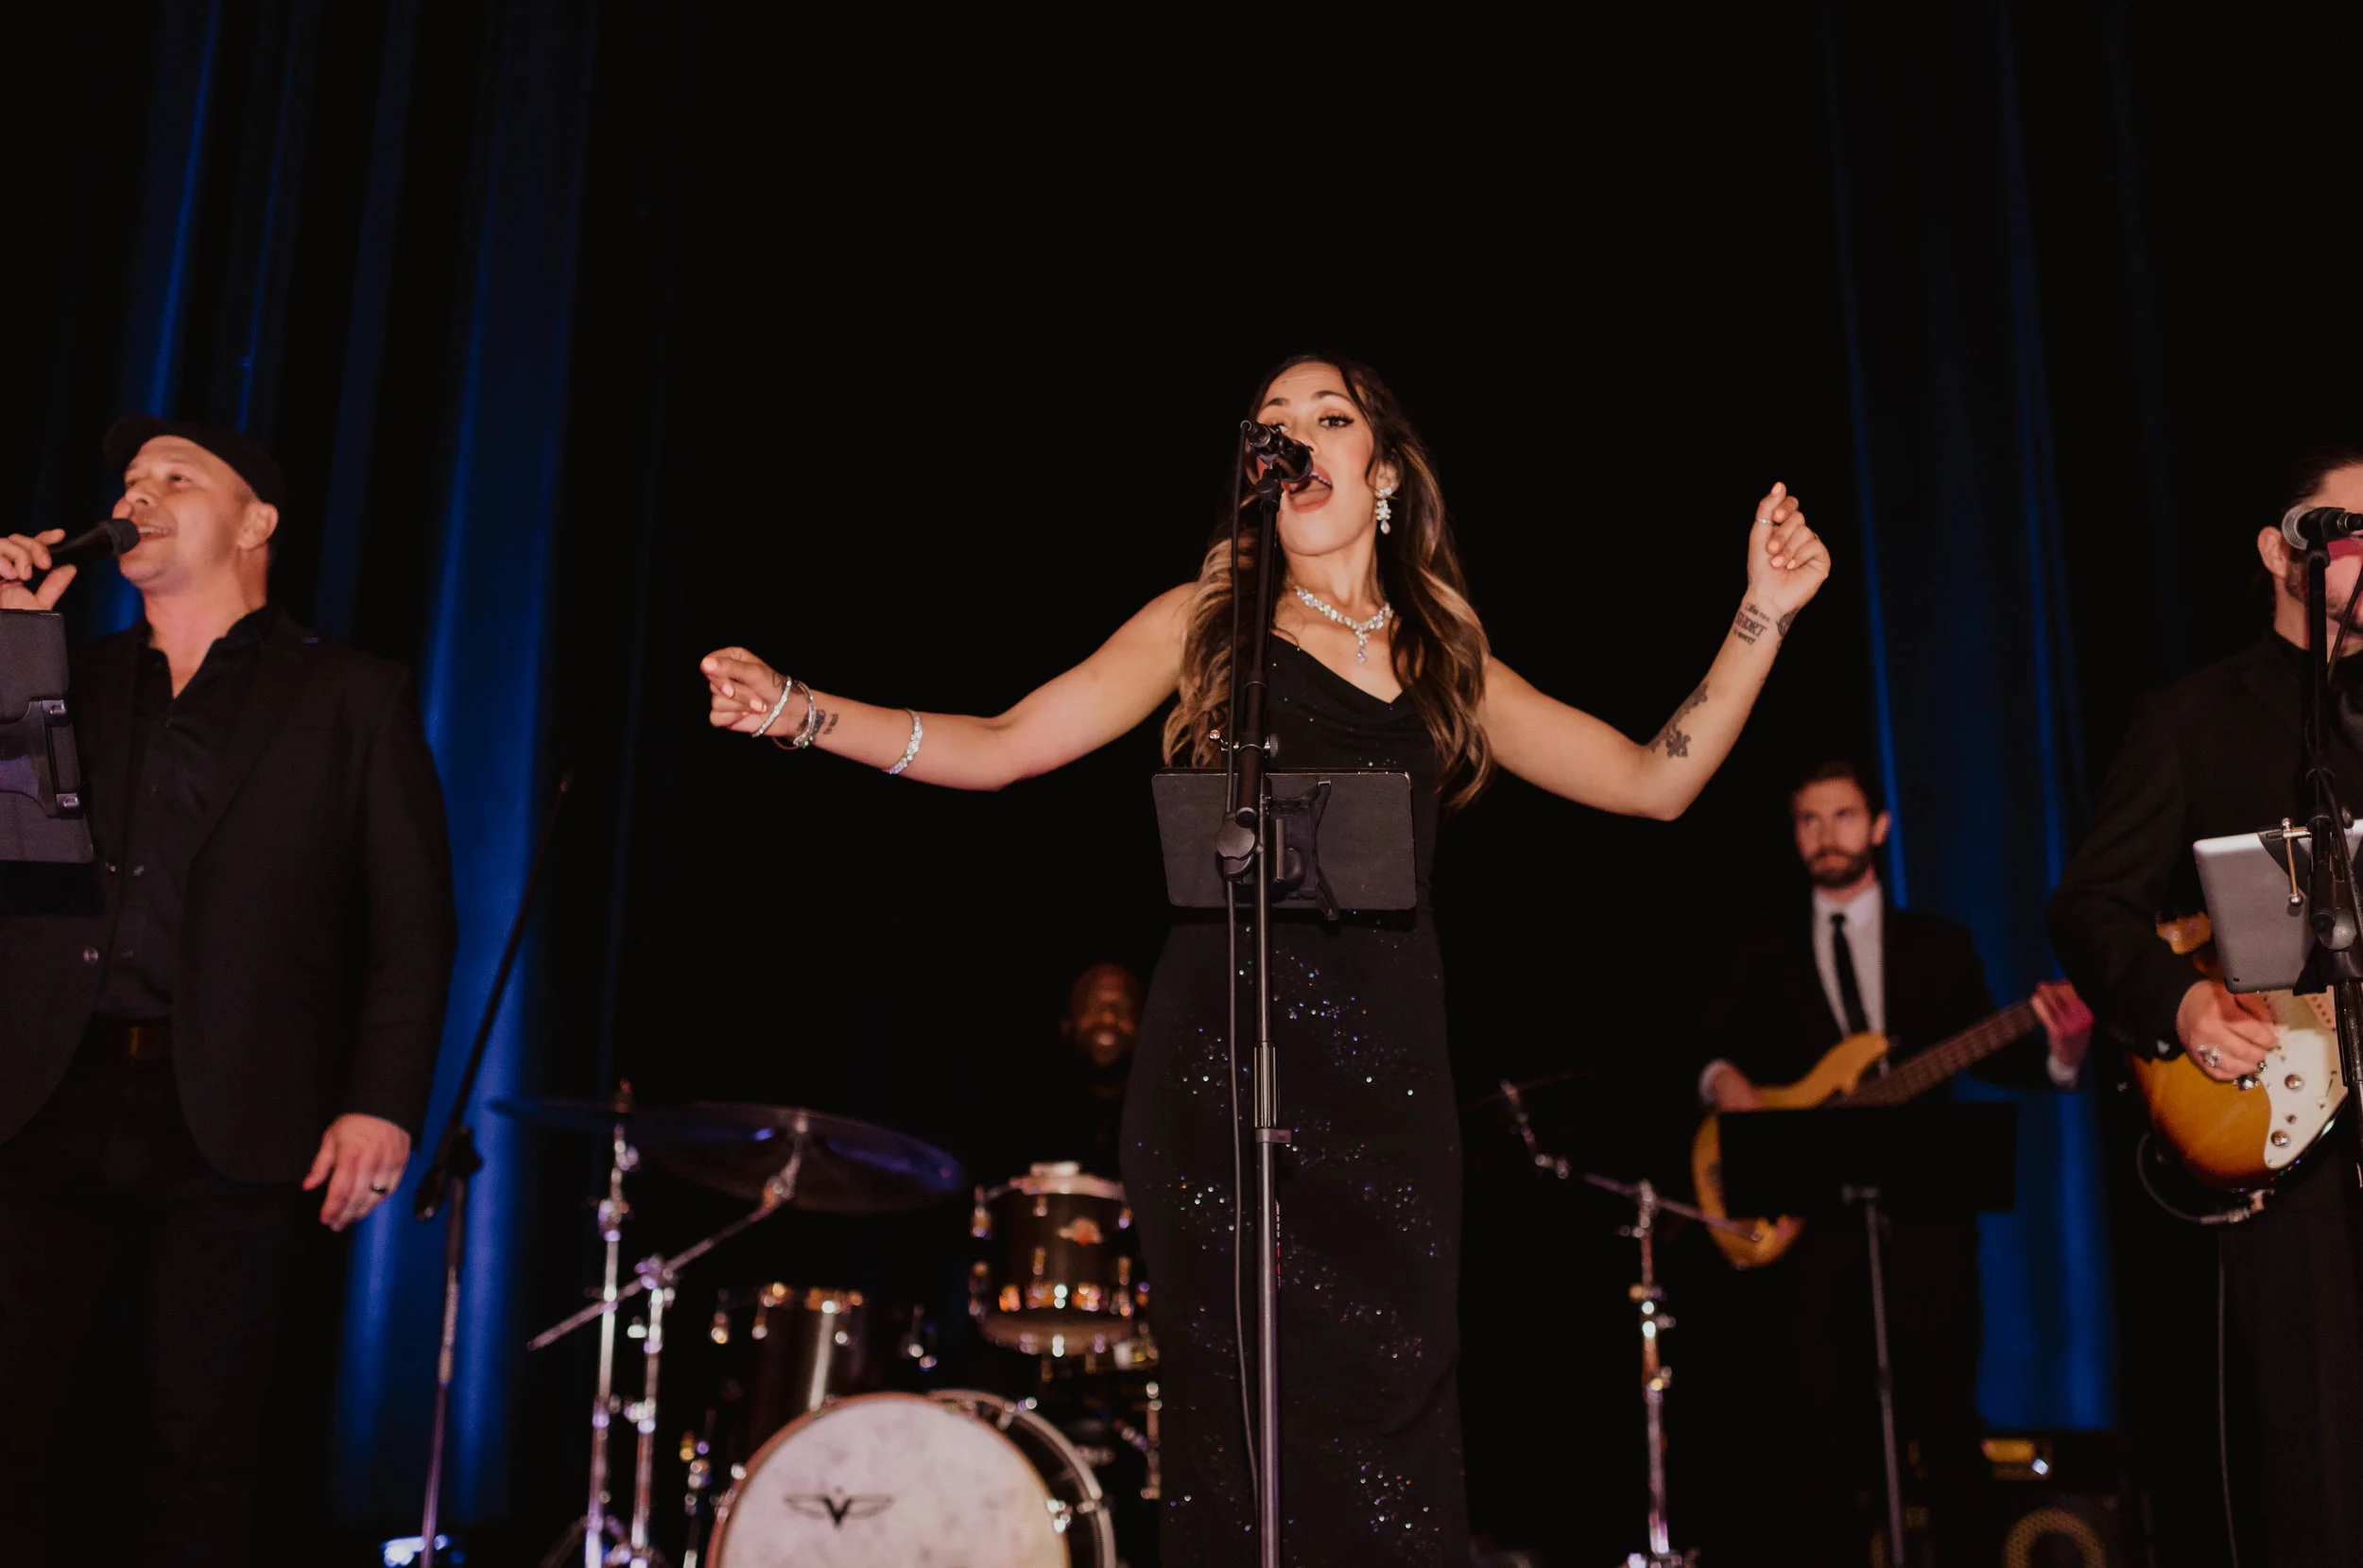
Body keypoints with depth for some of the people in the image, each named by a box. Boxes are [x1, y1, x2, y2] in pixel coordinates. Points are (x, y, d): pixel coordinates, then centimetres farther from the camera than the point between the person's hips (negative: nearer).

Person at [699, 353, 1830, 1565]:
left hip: (1390, 1086, 3)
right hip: (1223, 1070, -2)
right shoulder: (1208, 622, 10)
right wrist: (800, 713, -6)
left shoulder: (1447, 663, 18)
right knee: (1250, 1431, -5)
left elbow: (1657, 781, 17)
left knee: (1390, 1426, 1)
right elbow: (1000, 747, 4)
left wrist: (1763, 616, 10)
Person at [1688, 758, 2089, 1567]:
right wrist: (1723, 1079, -14)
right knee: (1823, 1425, 2)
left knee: (1945, 1416, 1)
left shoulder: (1938, 943, 12)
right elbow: (1713, 1043, 7)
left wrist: (2058, 1049, -13)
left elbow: (1992, 1055, 7)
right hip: (1812, 1222, 0)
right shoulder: (1766, 947, 13)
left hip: (1924, 1216, 0)